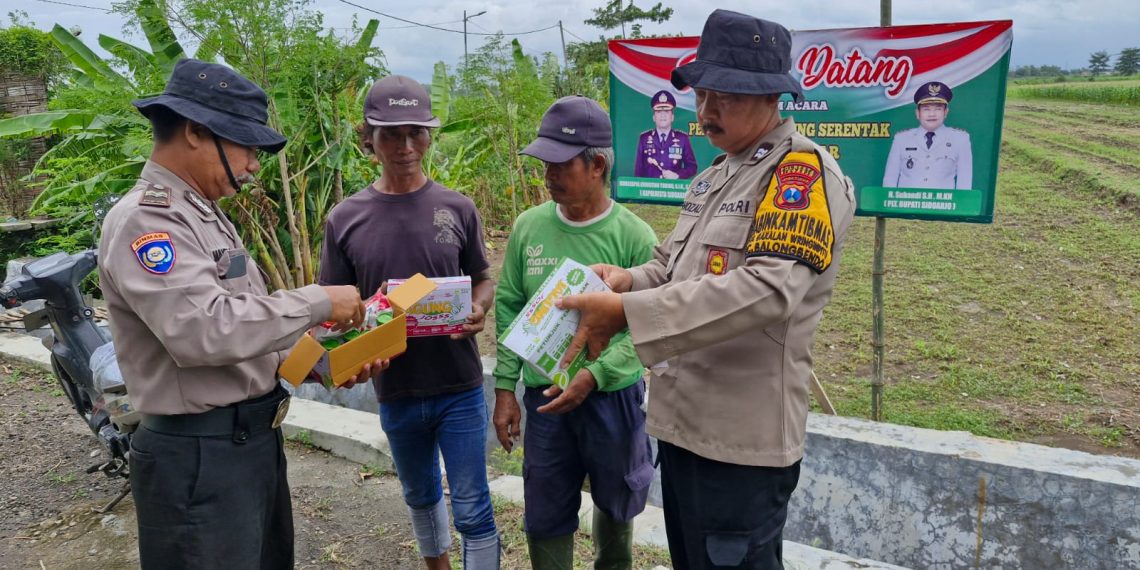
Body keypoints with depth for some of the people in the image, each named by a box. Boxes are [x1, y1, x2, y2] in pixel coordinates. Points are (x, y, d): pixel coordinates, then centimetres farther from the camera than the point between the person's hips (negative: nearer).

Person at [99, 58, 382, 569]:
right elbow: (207, 331, -30)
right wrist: (317, 302, -21)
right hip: (199, 455, -9)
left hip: (255, 436, 9)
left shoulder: (205, 214, 13)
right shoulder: (143, 220, -18)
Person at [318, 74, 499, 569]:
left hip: (459, 387, -2)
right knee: (420, 496, 24)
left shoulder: (457, 208, -5)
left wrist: (477, 312, -17)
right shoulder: (345, 219, -5)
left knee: (473, 510, 5)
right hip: (395, 391, 2)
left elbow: (483, 280, 5)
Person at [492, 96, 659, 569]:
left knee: (616, 503, 20)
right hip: (544, 395, 2)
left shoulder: (634, 236, -12)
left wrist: (594, 376, -22)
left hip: (613, 396, -1)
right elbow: (508, 309, 4)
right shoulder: (528, 227, -2)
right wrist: (505, 388, 1)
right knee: (546, 514, 12)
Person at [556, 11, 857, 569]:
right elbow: (672, 264, 17)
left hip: (742, 438, -8)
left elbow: (766, 290, -28)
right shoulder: (713, 175, 14)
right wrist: (627, 279, -7)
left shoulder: (805, 172, -14)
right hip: (681, 420, 9)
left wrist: (625, 312, -30)